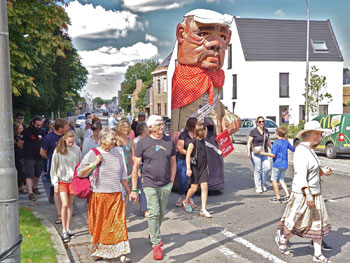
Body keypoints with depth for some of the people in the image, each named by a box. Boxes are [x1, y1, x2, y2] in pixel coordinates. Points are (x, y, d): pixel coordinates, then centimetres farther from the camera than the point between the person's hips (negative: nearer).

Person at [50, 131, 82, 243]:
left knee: (70, 205, 9)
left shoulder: (77, 149, -1)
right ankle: (64, 230, 1)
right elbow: (54, 167, -1)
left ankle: (68, 228, 19)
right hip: (62, 180, -2)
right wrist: (55, 182, -3)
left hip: (73, 180, 2)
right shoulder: (58, 150, -7)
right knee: (65, 204, -8)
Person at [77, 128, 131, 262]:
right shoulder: (92, 153, -3)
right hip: (99, 195, -3)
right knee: (99, 225, 7)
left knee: (118, 224, -1)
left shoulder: (117, 153, 8)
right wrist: (94, 164, -14)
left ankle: (121, 252, 6)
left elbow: (122, 177, 16)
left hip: (116, 195, 3)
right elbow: (80, 173, -3)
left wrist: (130, 192, 18)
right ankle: (97, 251, 23)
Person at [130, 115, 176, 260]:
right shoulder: (143, 142, -5)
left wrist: (172, 181, 9)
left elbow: (173, 162, 15)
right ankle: (156, 245, 2)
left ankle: (153, 234, 39)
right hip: (150, 184, -3)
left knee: (161, 213, 14)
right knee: (153, 213, -8)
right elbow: (136, 166, -3)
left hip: (165, 185, 4)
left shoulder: (169, 141, 5)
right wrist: (134, 189, -4)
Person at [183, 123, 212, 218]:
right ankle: (186, 201, 33)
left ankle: (203, 210, 0)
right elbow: (188, 155, -15)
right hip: (195, 167, -6)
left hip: (203, 167, 6)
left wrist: (206, 166, 25)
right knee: (194, 188, 3)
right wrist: (188, 169, -19)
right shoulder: (193, 142, -11)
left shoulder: (203, 141, 11)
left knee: (204, 187, -3)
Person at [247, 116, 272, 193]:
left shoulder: (266, 131, 11)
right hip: (255, 153, -5)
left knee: (267, 167, -5)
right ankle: (258, 187, 9)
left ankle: (262, 183, 17)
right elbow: (249, 142, -7)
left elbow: (268, 142, 21)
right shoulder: (253, 131, -6)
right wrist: (248, 152, -18)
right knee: (257, 170, -3)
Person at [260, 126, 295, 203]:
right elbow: (293, 149, 19)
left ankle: (278, 197, 5)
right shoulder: (286, 142, 5)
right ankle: (287, 195, 6)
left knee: (274, 180, 5)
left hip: (277, 164, -7)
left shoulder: (276, 143, -15)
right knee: (281, 180, 16)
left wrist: (264, 153, -9)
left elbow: (273, 155, -20)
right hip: (285, 164, 7)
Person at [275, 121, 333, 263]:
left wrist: (322, 171, 5)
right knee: (301, 223, 3)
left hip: (314, 193, 10)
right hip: (303, 194, -9)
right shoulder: (301, 151, -19)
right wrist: (308, 195, -29)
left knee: (318, 223, 10)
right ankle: (282, 239, 27)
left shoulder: (310, 150, 12)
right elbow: (300, 174, -25)